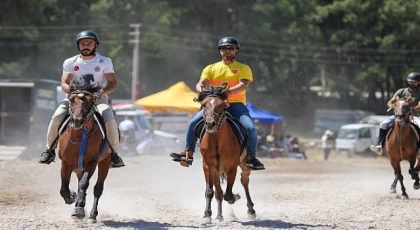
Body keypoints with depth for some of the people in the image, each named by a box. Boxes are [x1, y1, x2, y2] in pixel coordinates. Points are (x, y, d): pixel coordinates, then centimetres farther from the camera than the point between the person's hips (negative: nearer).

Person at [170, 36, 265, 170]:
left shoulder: (243, 68, 7)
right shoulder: (211, 68, 15)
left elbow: (243, 85, -11)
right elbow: (201, 83, 2)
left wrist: (228, 91, -30)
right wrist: (201, 90, -24)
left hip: (236, 104, -2)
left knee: (250, 128, -26)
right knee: (194, 123, -17)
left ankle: (252, 158, -10)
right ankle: (188, 153, -8)